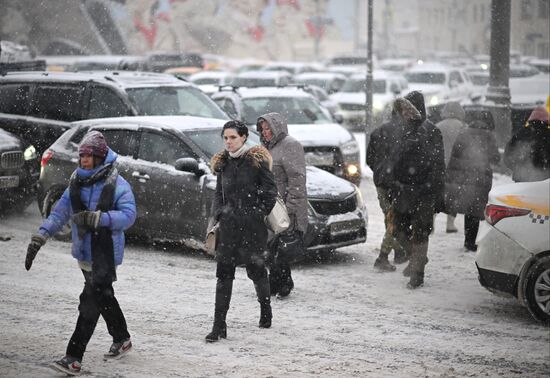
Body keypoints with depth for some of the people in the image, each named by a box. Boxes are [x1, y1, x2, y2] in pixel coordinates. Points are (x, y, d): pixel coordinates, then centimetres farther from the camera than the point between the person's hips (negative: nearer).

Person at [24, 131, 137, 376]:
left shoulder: (117, 185, -13)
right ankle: (121, 339, 41)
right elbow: (60, 212, 6)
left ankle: (74, 358, -14)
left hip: (106, 253, -7)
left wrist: (96, 217, -32)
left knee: (90, 302, -12)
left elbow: (128, 215, -22)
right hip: (84, 253, 7)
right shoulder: (77, 183, 6)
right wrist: (40, 237, -5)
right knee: (104, 297, 21)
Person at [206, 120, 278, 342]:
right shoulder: (222, 163, 11)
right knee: (224, 272, -3)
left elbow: (270, 191, -3)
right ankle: (219, 325, -4)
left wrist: (259, 214, -6)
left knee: (256, 269, 6)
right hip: (229, 225, 4)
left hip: (252, 226, -4)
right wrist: (219, 214, 5)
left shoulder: (257, 161, -4)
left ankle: (266, 311, 31)